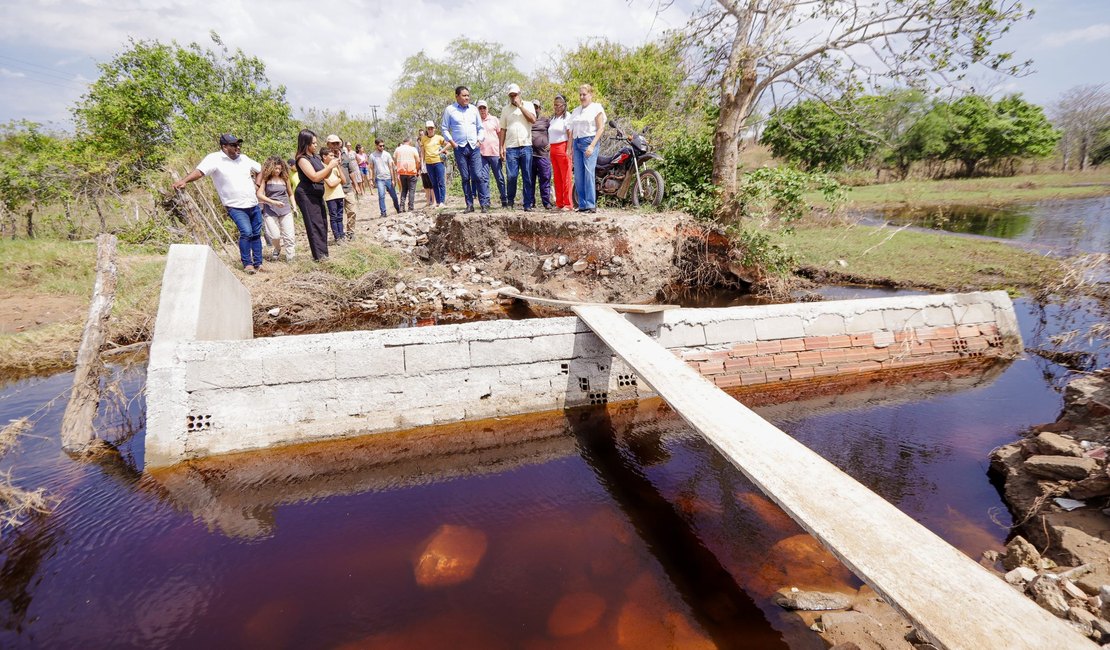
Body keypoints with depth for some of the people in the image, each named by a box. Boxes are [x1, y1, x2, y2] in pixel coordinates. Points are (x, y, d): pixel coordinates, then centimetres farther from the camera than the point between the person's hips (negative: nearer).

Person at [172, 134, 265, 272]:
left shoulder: (243, 158, 7)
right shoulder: (215, 159, -11)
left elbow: (261, 169, 21)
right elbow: (200, 171, -25)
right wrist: (184, 181, -41)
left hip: (254, 205, 6)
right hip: (236, 207, -6)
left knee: (256, 234, 10)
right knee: (246, 232, -20)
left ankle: (258, 263, 22)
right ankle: (247, 263, -4)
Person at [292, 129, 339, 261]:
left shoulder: (316, 157, 10)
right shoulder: (302, 159, -13)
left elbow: (325, 175, 17)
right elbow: (315, 177, -23)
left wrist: (331, 167, -1)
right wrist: (330, 166, -18)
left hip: (317, 194, 8)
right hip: (306, 195, -8)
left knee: (322, 223, 10)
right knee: (314, 224, -7)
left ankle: (322, 252, 18)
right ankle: (319, 255, -4)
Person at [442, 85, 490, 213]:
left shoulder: (473, 109, 12)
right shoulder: (449, 110, 5)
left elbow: (480, 128, 18)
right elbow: (445, 129, 8)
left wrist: (479, 140, 4)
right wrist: (451, 142, -3)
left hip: (474, 147, 1)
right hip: (459, 148, -1)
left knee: (478, 176, -9)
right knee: (465, 178, 2)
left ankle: (485, 204, -8)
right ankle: (469, 205, 7)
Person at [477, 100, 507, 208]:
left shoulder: (494, 120, 10)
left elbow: (500, 135, 11)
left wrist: (502, 149, 4)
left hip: (495, 153, -1)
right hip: (481, 154, 1)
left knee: (499, 178, 0)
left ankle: (504, 200, 4)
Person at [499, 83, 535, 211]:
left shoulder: (528, 105, 11)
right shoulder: (505, 109, 15)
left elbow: (532, 119, -8)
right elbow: (503, 129, 12)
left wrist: (520, 105, -6)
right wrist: (501, 147, 4)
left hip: (526, 146, -1)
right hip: (511, 148, 1)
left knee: (527, 177, -1)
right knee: (511, 176, -6)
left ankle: (528, 204, 3)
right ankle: (510, 201, 11)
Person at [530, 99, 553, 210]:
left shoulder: (546, 120, 13)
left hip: (543, 154, -1)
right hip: (529, 154, 1)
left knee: (545, 179, -3)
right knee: (530, 179, 3)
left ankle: (546, 202, 0)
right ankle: (530, 202, 9)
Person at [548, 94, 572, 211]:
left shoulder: (567, 117, -5)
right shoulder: (553, 118, 20)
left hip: (563, 148, -8)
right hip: (553, 149, 8)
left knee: (565, 177, -8)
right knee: (556, 177, 8)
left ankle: (567, 204, -7)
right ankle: (559, 203, 13)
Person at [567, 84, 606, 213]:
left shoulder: (597, 108, 3)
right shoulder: (576, 110, 21)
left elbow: (601, 128, -5)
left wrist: (592, 145, -15)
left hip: (590, 141, -6)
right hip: (577, 143, 6)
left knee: (589, 173, -15)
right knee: (578, 175, 0)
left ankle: (591, 204, -15)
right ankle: (582, 205, 4)